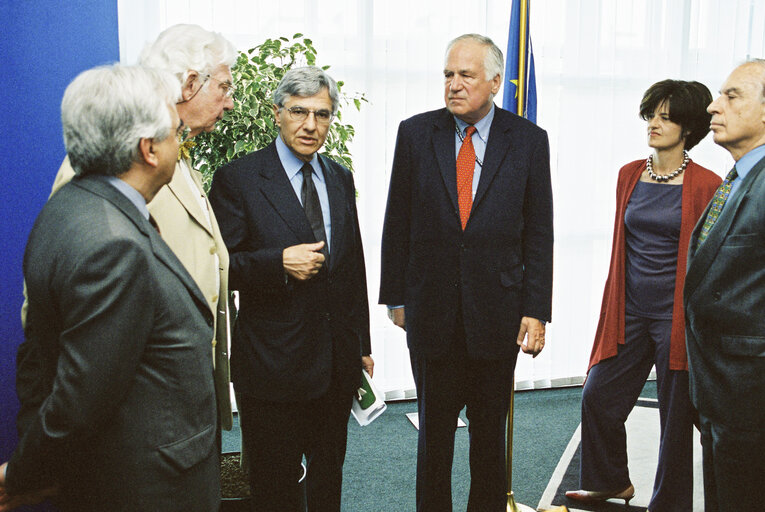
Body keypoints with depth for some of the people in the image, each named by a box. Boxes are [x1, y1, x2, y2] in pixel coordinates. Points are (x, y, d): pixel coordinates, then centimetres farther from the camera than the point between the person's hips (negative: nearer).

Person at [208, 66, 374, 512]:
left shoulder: (341, 179, 9)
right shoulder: (238, 179, -8)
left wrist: (362, 345, 15)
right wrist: (279, 263, -25)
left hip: (338, 362, 5)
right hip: (273, 364, -5)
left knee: (330, 475, 20)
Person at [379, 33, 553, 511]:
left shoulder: (529, 140, 0)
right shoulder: (415, 133, 2)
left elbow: (539, 233, 0)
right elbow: (397, 223, 4)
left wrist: (536, 309, -4)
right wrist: (396, 295, 3)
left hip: (497, 312, 0)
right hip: (432, 312, 1)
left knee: (490, 431, 13)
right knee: (434, 431, 12)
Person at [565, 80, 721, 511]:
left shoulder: (706, 185, -8)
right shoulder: (629, 175, 7)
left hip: (676, 315, -5)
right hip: (630, 312, 5)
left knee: (676, 415, 7)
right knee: (598, 397, 8)